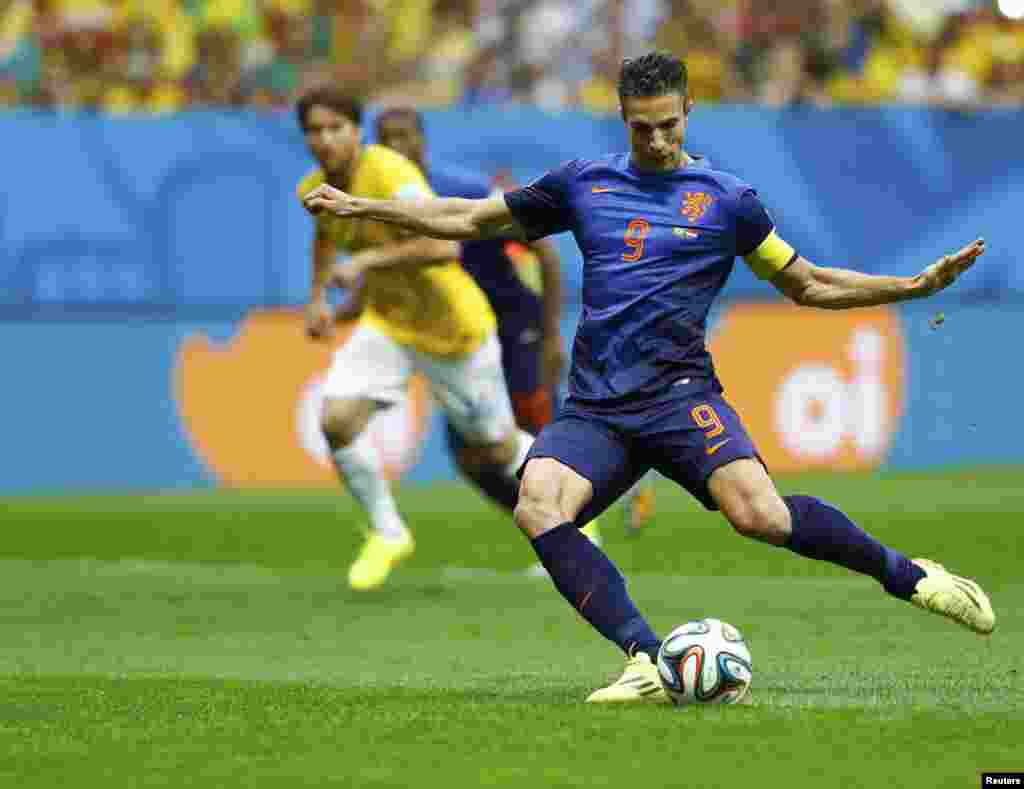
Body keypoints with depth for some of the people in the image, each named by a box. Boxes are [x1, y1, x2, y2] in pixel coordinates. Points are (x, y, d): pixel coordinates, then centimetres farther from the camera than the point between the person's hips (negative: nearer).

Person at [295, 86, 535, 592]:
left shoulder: (389, 174, -28)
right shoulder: (313, 190, -5)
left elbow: (444, 246, -41)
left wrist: (368, 261, -36)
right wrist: (318, 298, 13)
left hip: (455, 328, -5)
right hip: (388, 323, 5)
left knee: (494, 453, 7)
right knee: (337, 421, -17)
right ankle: (388, 535, 3)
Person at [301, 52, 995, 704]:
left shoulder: (727, 199, 8)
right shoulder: (584, 184, 14)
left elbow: (808, 284, 17)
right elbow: (473, 219, 24)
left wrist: (916, 285, 7)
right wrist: (358, 207, 21)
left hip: (679, 394, -3)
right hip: (594, 409, 3)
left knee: (758, 513, -30)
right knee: (538, 506, -29)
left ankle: (908, 575, -8)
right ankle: (648, 662, -33)